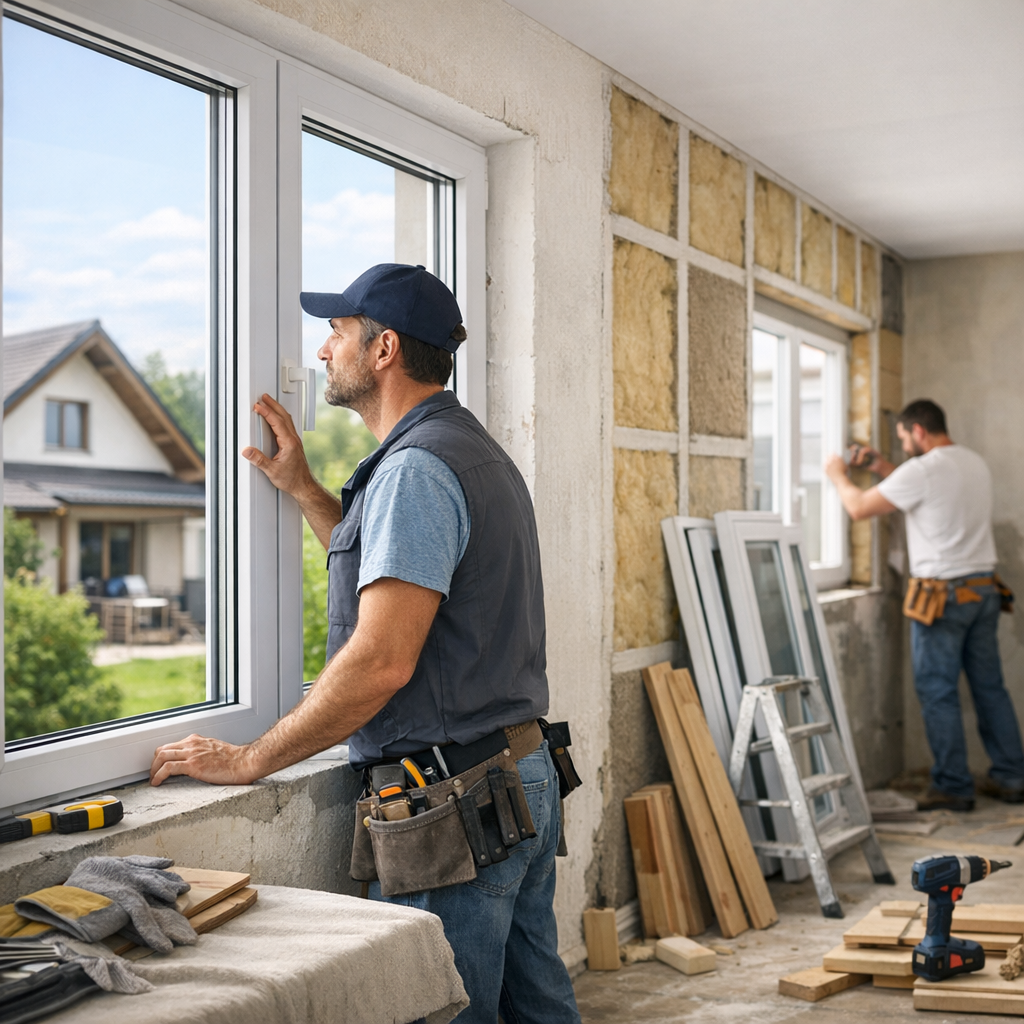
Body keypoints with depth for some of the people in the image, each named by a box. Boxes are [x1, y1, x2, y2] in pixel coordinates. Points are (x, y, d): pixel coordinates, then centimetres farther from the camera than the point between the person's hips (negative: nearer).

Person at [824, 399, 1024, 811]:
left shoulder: (922, 470, -14)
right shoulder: (975, 463, 11)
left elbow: (859, 508, -9)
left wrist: (838, 475, 10)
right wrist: (882, 467, 25)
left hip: (942, 595, -8)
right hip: (985, 590, 8)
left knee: (938, 692, 0)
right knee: (989, 687, 14)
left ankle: (953, 787, 5)